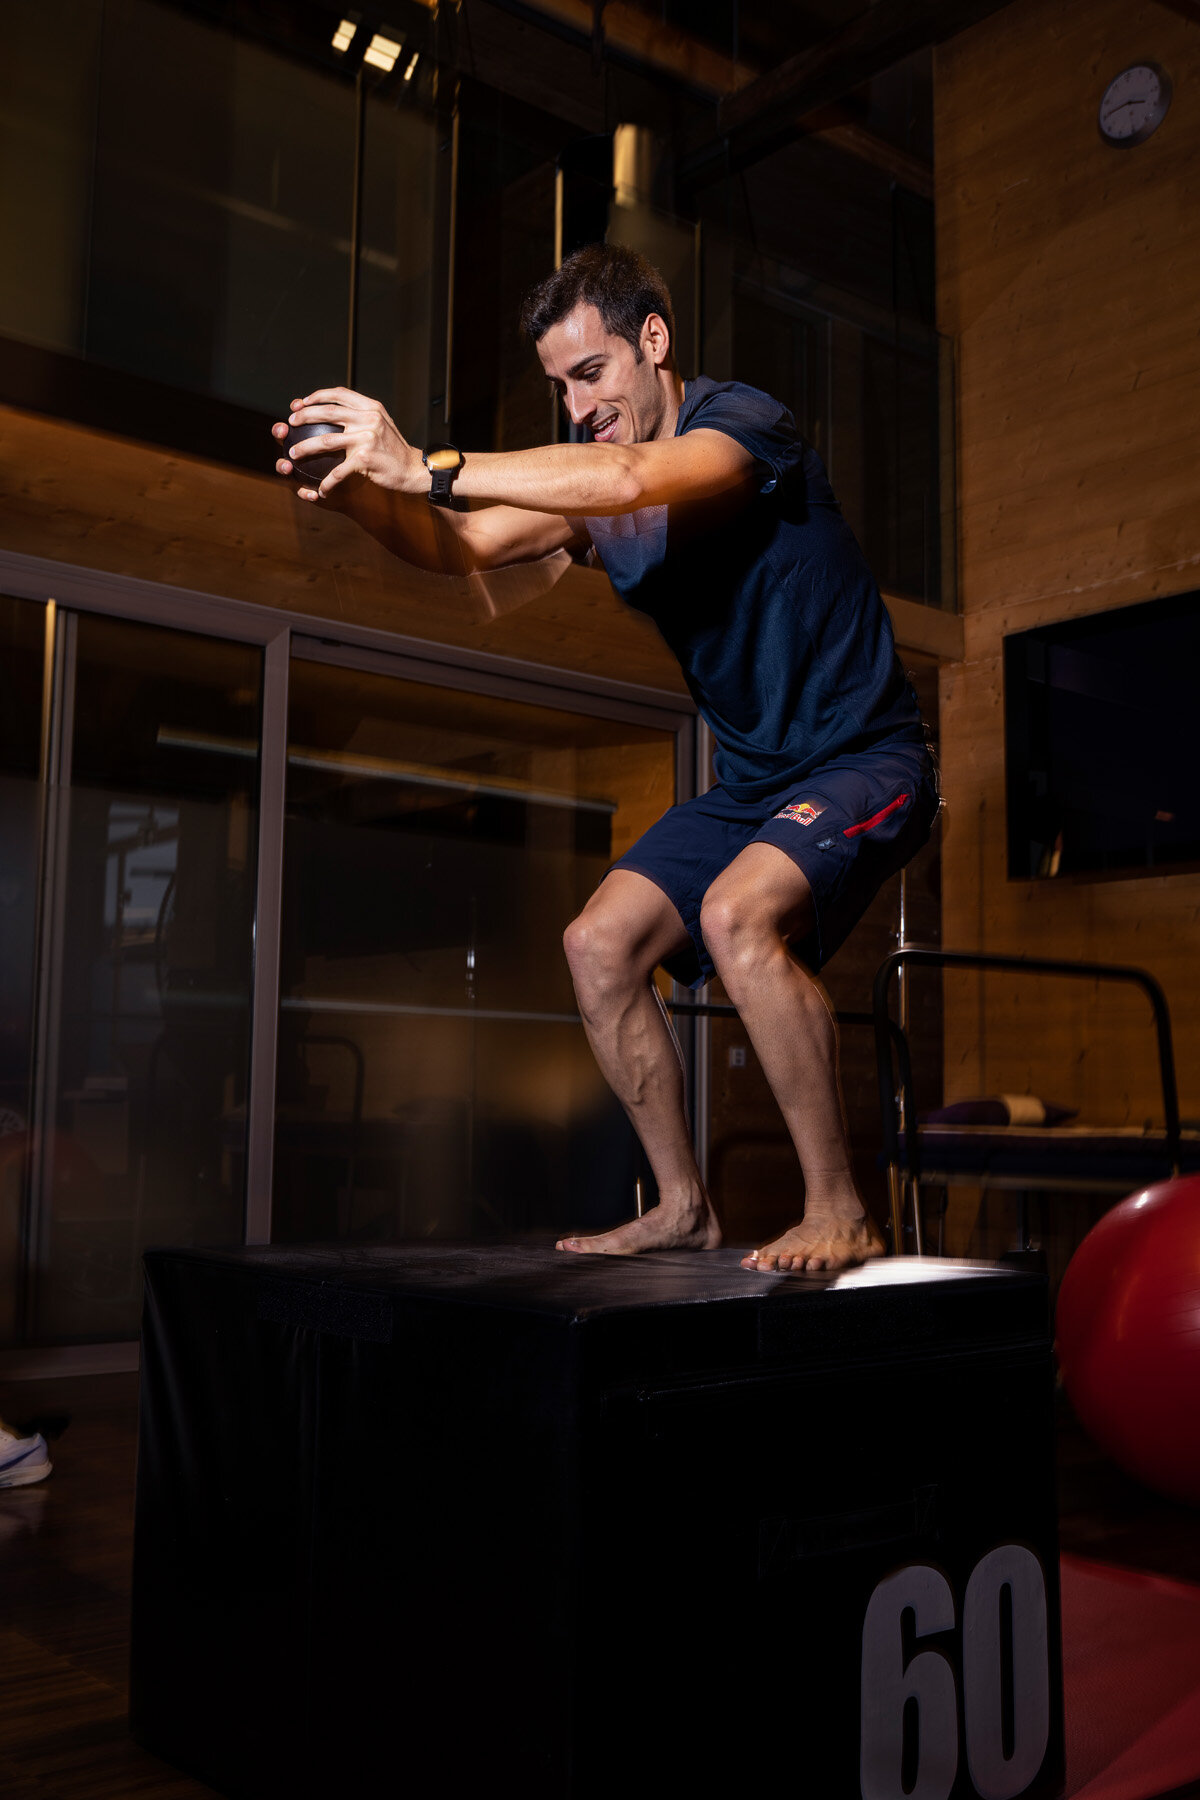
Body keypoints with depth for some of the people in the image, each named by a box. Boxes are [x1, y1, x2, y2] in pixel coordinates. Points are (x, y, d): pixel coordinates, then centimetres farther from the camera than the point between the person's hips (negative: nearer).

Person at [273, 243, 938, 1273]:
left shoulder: (743, 420, -16)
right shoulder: (591, 481, 7)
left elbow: (635, 483, -37)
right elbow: (460, 546, 0)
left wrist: (426, 465, -38)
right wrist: (358, 489, -20)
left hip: (864, 759, -8)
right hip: (752, 780, 8)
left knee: (737, 913, -32)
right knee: (600, 943, -2)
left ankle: (841, 1215, -20)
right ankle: (685, 1209, 9)